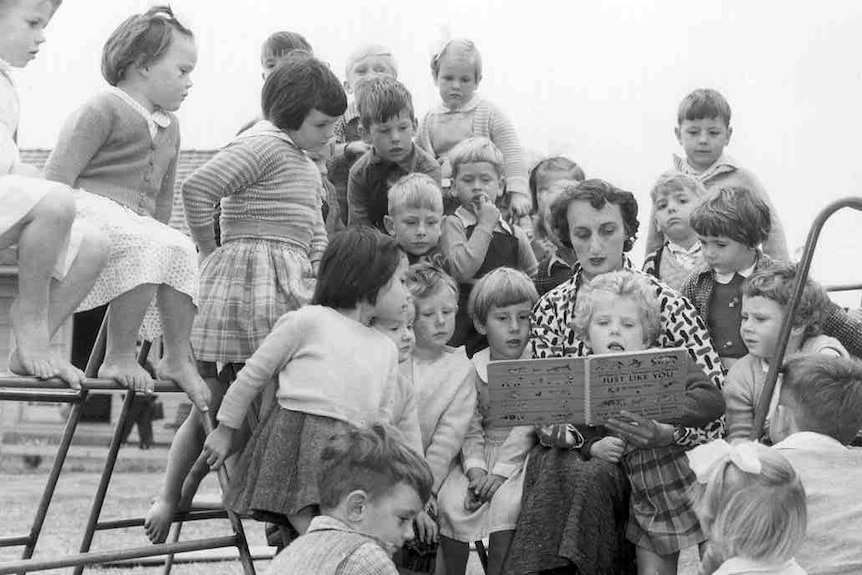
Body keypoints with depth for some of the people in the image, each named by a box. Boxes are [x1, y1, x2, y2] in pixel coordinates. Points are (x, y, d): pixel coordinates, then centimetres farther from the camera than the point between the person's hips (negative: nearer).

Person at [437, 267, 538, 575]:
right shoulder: (474, 369, 4)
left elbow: (527, 426, -11)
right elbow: (471, 428, 1)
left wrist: (500, 473, -18)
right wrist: (476, 469, -16)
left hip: (517, 458, -3)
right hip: (480, 457, 3)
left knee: (507, 503, -29)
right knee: (450, 501, -19)